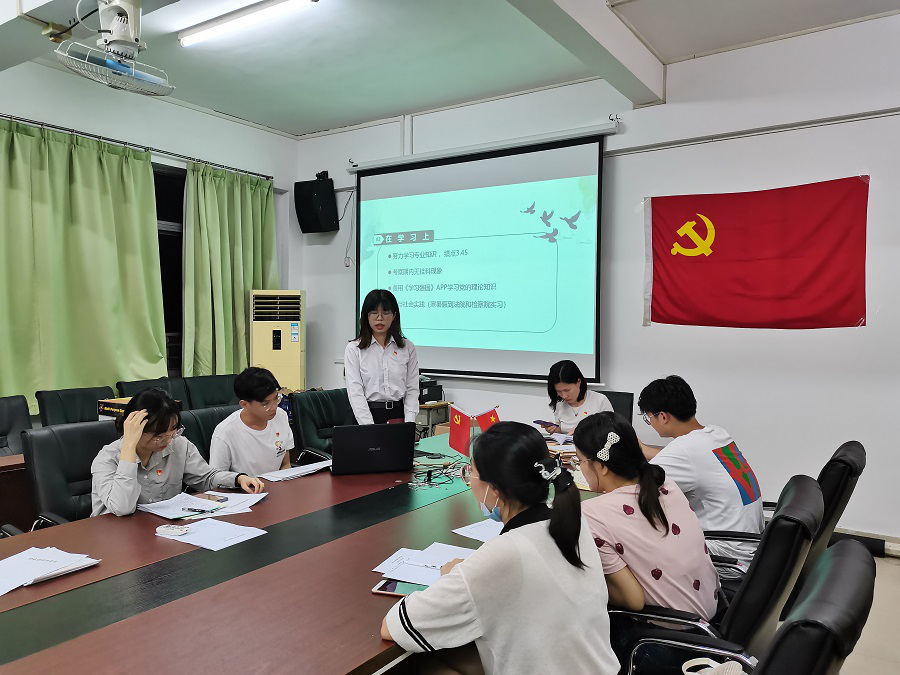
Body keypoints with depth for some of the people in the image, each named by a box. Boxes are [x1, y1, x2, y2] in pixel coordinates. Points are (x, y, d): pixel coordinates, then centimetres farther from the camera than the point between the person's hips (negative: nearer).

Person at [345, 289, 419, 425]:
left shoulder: (408, 348, 8)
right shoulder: (354, 349, 2)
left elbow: (412, 389, 6)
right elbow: (355, 392, -5)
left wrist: (408, 425, -8)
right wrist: (370, 428, -16)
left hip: (399, 414, 1)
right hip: (368, 414, -1)